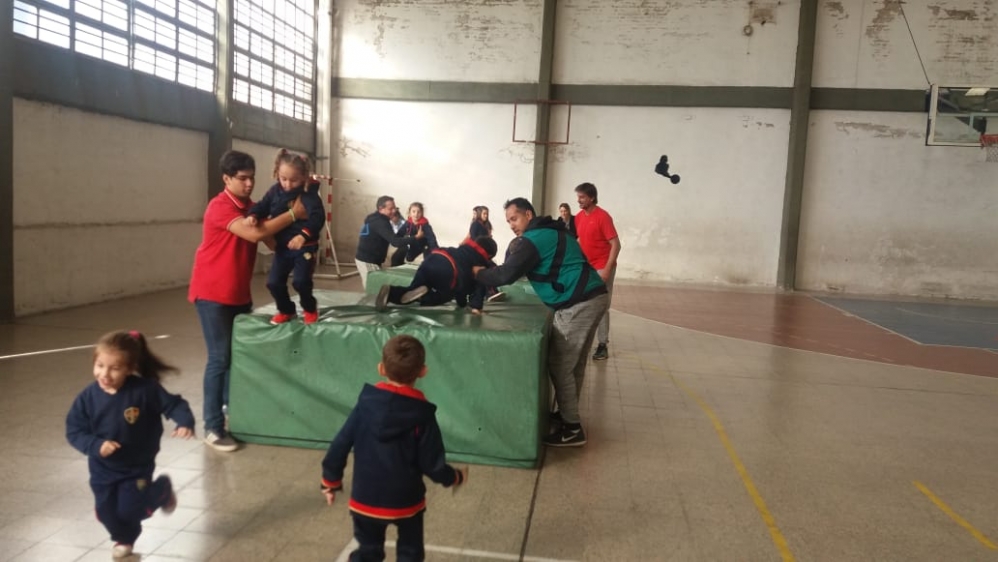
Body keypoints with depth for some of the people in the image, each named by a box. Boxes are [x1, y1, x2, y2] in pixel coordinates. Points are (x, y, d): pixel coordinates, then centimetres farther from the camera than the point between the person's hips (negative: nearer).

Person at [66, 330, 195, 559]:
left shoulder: (145, 390, -23)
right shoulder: (88, 397, -16)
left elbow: (173, 404, -16)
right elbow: (74, 430, -10)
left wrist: (185, 423, -36)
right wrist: (95, 445, -27)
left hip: (137, 466, -3)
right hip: (102, 469, 3)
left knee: (130, 509, -6)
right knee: (107, 512, 10)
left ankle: (162, 490, 25)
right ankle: (124, 538, 42)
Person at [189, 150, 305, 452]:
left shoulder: (251, 207, 9)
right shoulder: (219, 207, -18)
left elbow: (269, 239, 5)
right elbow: (254, 234, -31)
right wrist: (293, 214, -25)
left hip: (239, 293, 8)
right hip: (213, 293, -8)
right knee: (220, 357, -7)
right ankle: (213, 428, 0)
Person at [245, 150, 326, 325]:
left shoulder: (309, 194, -16)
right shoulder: (275, 191, 1)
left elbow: (317, 218, -27)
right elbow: (262, 206, 4)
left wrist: (304, 235, -42)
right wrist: (253, 215, -20)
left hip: (305, 247, -5)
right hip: (282, 247, 5)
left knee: (300, 281, -14)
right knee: (274, 282, 3)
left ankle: (310, 308, 15)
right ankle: (286, 310, 27)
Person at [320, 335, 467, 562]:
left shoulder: (365, 405, -12)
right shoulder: (422, 415, -16)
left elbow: (340, 446, -8)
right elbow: (432, 464, -13)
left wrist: (331, 481, 8)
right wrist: (456, 477, 7)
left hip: (366, 500, 2)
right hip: (406, 501, -1)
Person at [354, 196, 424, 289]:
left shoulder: (374, 219, 12)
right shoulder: (380, 222, -20)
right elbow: (395, 241, -28)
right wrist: (416, 237, -27)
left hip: (365, 258, 10)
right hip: (368, 261, -10)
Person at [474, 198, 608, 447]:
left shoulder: (533, 239, -9)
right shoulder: (548, 232, 22)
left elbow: (507, 274, -14)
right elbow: (517, 269, 27)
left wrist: (479, 273, 3)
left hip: (578, 303, -10)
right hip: (591, 297, 10)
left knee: (560, 365, -4)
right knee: (573, 363, 18)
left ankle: (573, 429, 0)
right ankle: (568, 414, 29)